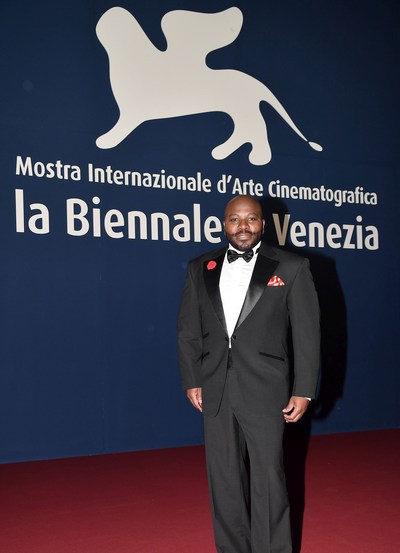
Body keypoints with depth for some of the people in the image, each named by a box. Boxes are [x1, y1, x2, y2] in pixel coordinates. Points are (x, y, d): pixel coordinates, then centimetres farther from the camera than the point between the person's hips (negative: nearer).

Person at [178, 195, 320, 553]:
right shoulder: (201, 268, 7)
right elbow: (188, 329, 10)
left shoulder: (291, 267, -1)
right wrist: (191, 380, 4)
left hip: (265, 390, -3)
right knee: (224, 478, 12)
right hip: (216, 391, 3)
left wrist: (303, 390, -5)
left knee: (268, 478, 3)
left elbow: (307, 332, -2)